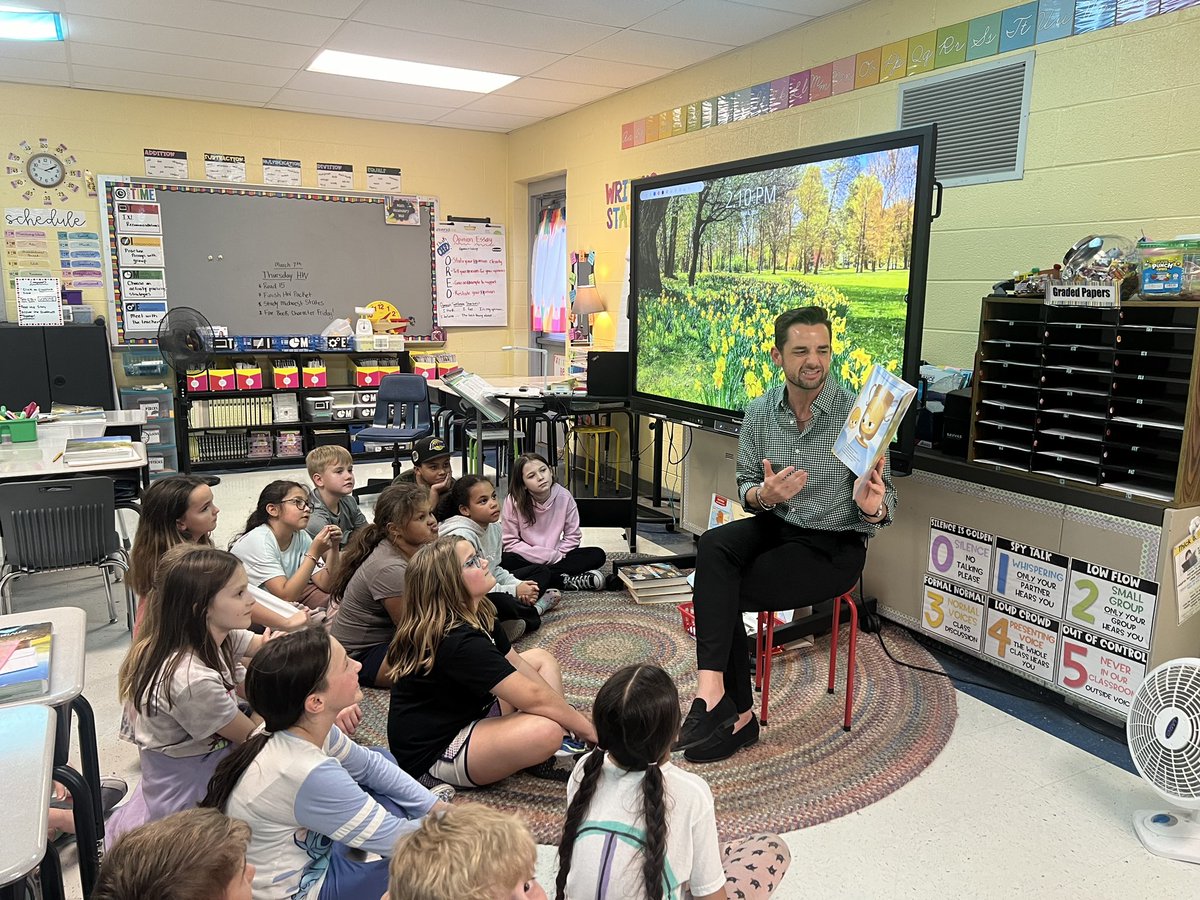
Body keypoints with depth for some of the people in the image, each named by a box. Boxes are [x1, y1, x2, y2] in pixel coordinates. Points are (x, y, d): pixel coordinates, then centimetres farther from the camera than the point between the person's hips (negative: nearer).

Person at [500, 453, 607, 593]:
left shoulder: (564, 496, -11)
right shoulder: (513, 501, -16)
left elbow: (572, 536, -1)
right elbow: (510, 542, -15)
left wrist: (556, 555, -18)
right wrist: (550, 556, -20)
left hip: (557, 556, 2)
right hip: (526, 559, -2)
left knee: (597, 555, -15)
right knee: (506, 561, -35)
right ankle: (564, 580, -26)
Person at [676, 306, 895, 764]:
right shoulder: (761, 412, 1)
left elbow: (884, 504, -7)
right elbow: (745, 486, 6)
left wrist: (874, 506, -32)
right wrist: (763, 494, -18)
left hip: (834, 546, -4)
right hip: (775, 525, 4)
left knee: (720, 592, -22)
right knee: (713, 546, -28)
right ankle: (733, 711, -26)